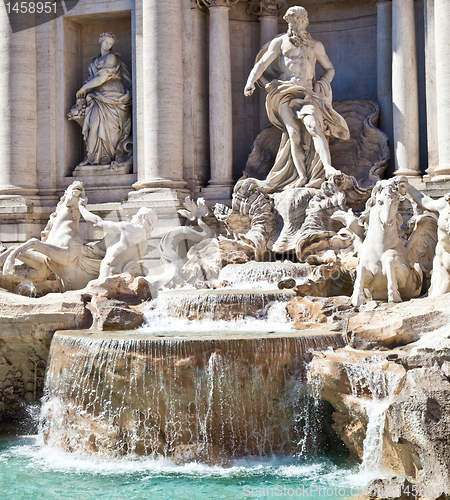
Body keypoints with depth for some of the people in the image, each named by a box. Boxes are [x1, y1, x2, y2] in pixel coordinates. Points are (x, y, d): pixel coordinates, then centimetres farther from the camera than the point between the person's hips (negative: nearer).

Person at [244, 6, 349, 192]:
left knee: (313, 125, -25)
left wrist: (322, 83, 5)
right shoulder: (280, 42, 14)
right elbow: (263, 63, 3)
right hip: (285, 92, 0)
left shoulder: (315, 46, 19)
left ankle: (328, 167, -37)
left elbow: (329, 69, 27)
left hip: (307, 93, 0)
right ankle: (302, 177, -15)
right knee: (294, 134, -13)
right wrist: (251, 81, -14)